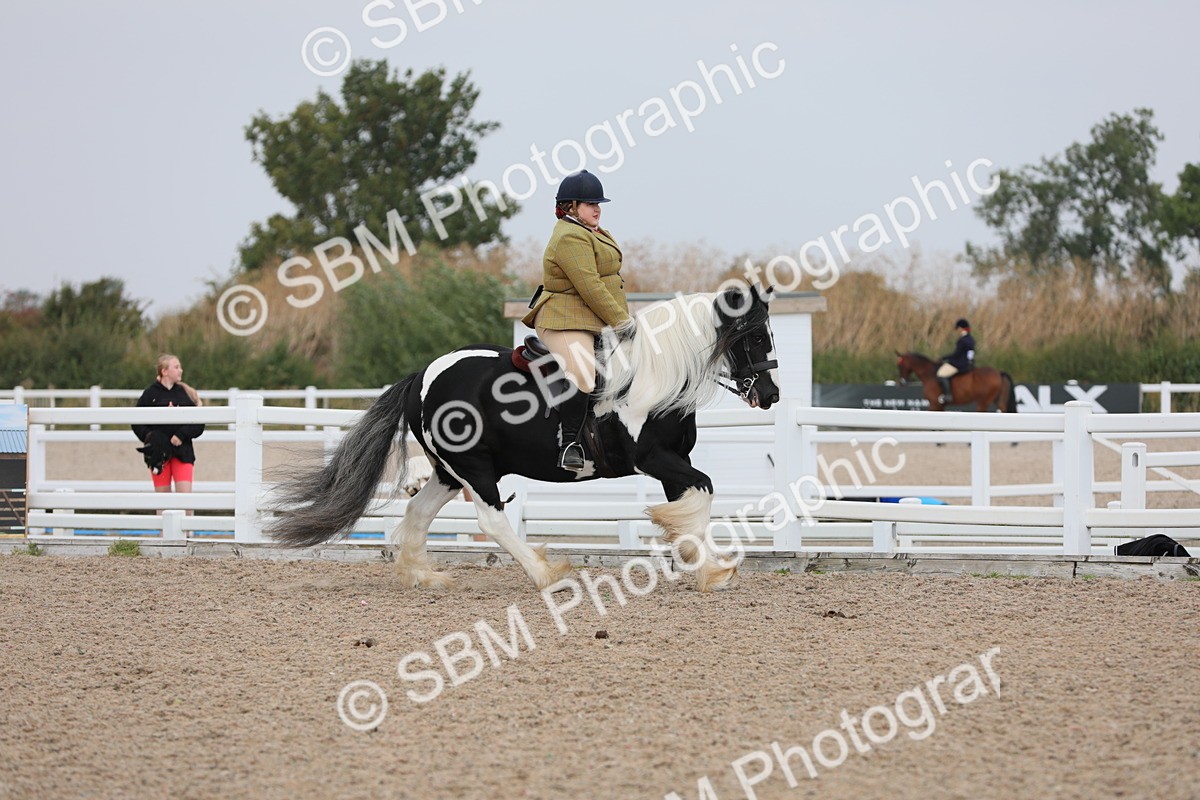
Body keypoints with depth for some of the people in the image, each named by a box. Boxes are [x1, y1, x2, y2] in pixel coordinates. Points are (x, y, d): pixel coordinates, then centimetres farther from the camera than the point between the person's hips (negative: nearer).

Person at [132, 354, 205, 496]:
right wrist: (148, 436, -12)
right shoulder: (150, 394, 1)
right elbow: (137, 423, 5)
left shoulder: (187, 394, 5)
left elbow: (199, 425, 3)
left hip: (183, 452, 0)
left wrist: (182, 435, -13)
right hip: (158, 453, 0)